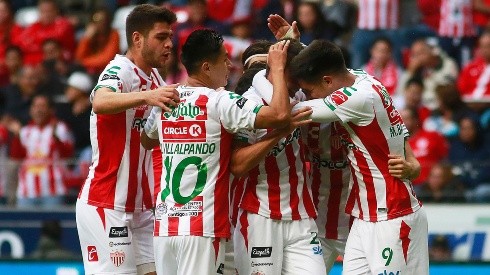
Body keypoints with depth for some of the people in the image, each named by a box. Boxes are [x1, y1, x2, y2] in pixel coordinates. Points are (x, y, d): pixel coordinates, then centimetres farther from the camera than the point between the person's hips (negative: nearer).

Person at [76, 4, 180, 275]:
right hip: (106, 205, -8)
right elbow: (100, 102, -37)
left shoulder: (154, 79, 12)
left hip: (140, 208, 8)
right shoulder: (121, 70, -14)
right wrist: (146, 96, -54)